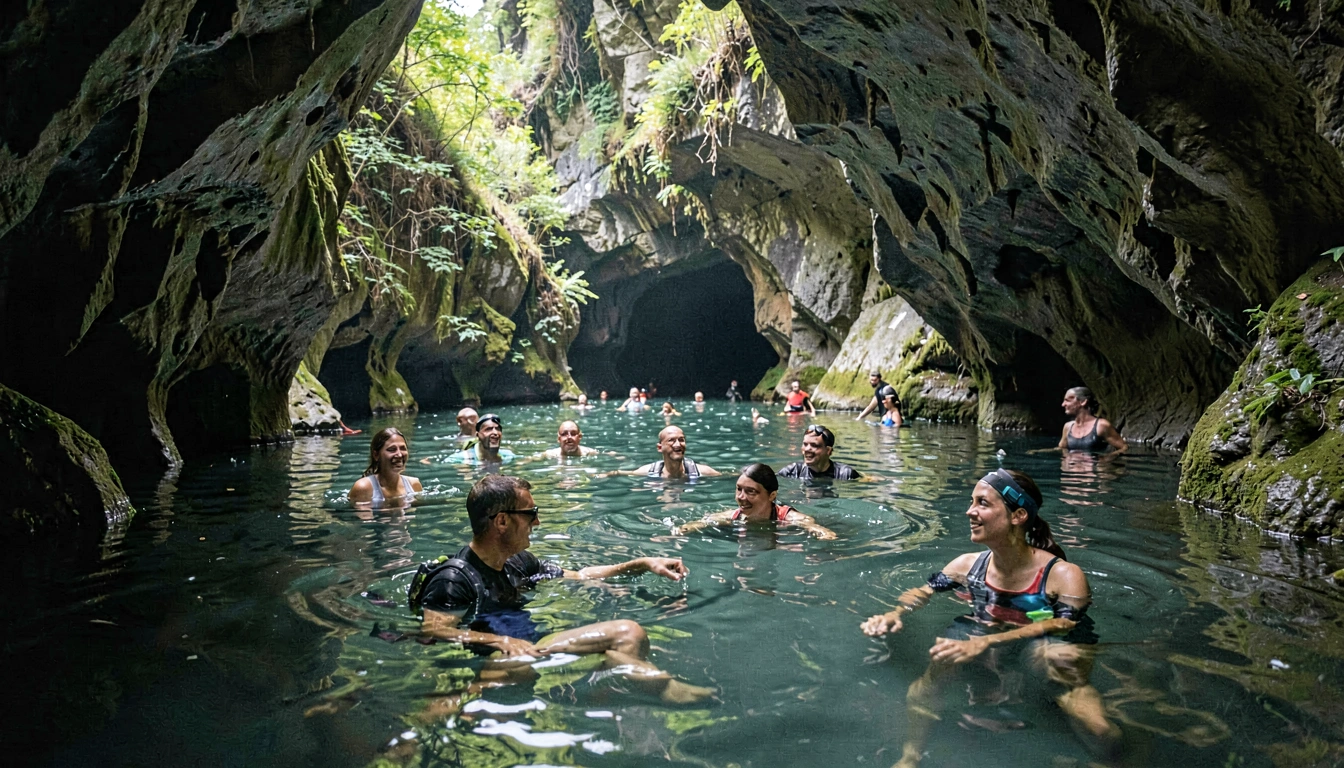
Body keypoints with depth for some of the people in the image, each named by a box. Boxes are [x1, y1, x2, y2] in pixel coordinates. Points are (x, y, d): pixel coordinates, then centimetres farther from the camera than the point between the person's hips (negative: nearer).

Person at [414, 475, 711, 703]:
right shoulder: (455, 578, -10)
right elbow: (434, 630, -20)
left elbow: (578, 576, 25)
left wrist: (643, 564, 20)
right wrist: (501, 641, -31)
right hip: (495, 659, -9)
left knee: (629, 632, -9)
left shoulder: (518, 562, 17)